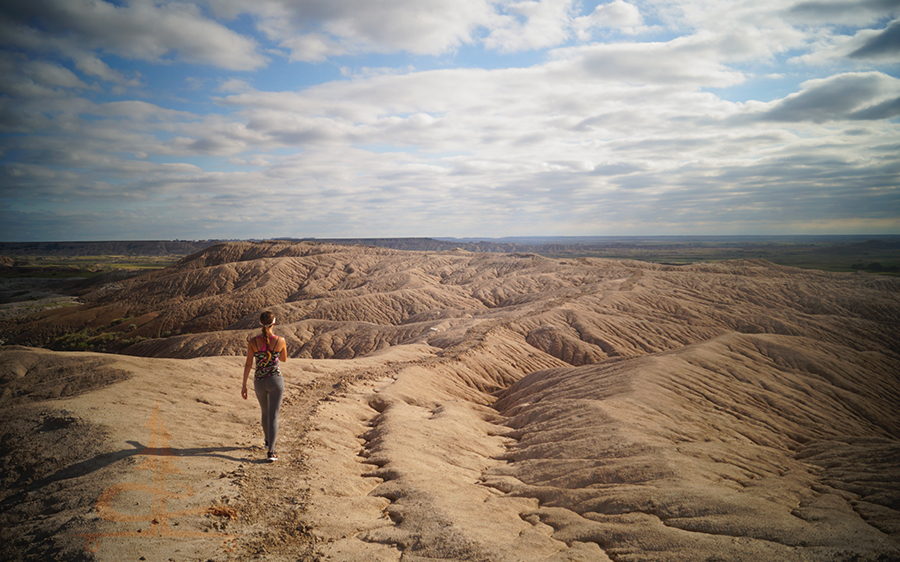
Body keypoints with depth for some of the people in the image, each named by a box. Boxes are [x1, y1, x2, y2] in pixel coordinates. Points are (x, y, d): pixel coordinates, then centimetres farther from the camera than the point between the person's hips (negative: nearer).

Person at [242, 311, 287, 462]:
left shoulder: (253, 341, -7)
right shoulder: (280, 341, -9)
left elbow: (248, 364, -5)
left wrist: (244, 386, 2)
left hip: (259, 382, 3)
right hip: (275, 380, -3)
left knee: (265, 412, 26)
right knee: (273, 416, -1)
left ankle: (268, 440, 47)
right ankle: (270, 452, -11)